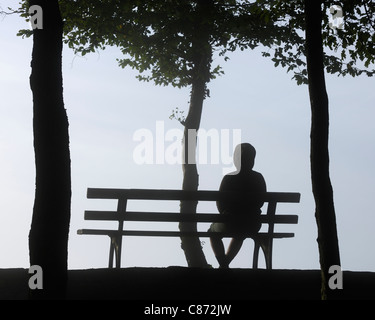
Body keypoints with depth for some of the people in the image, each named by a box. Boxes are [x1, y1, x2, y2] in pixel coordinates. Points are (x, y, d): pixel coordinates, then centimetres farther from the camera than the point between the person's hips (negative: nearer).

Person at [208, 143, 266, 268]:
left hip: (231, 223, -3)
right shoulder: (259, 178, -4)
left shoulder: (228, 178, -13)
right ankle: (225, 263, 44)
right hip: (253, 226, 3)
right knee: (239, 234, 39)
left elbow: (220, 204, -5)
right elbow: (261, 202, 6)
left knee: (213, 232, 30)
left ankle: (223, 264, 21)